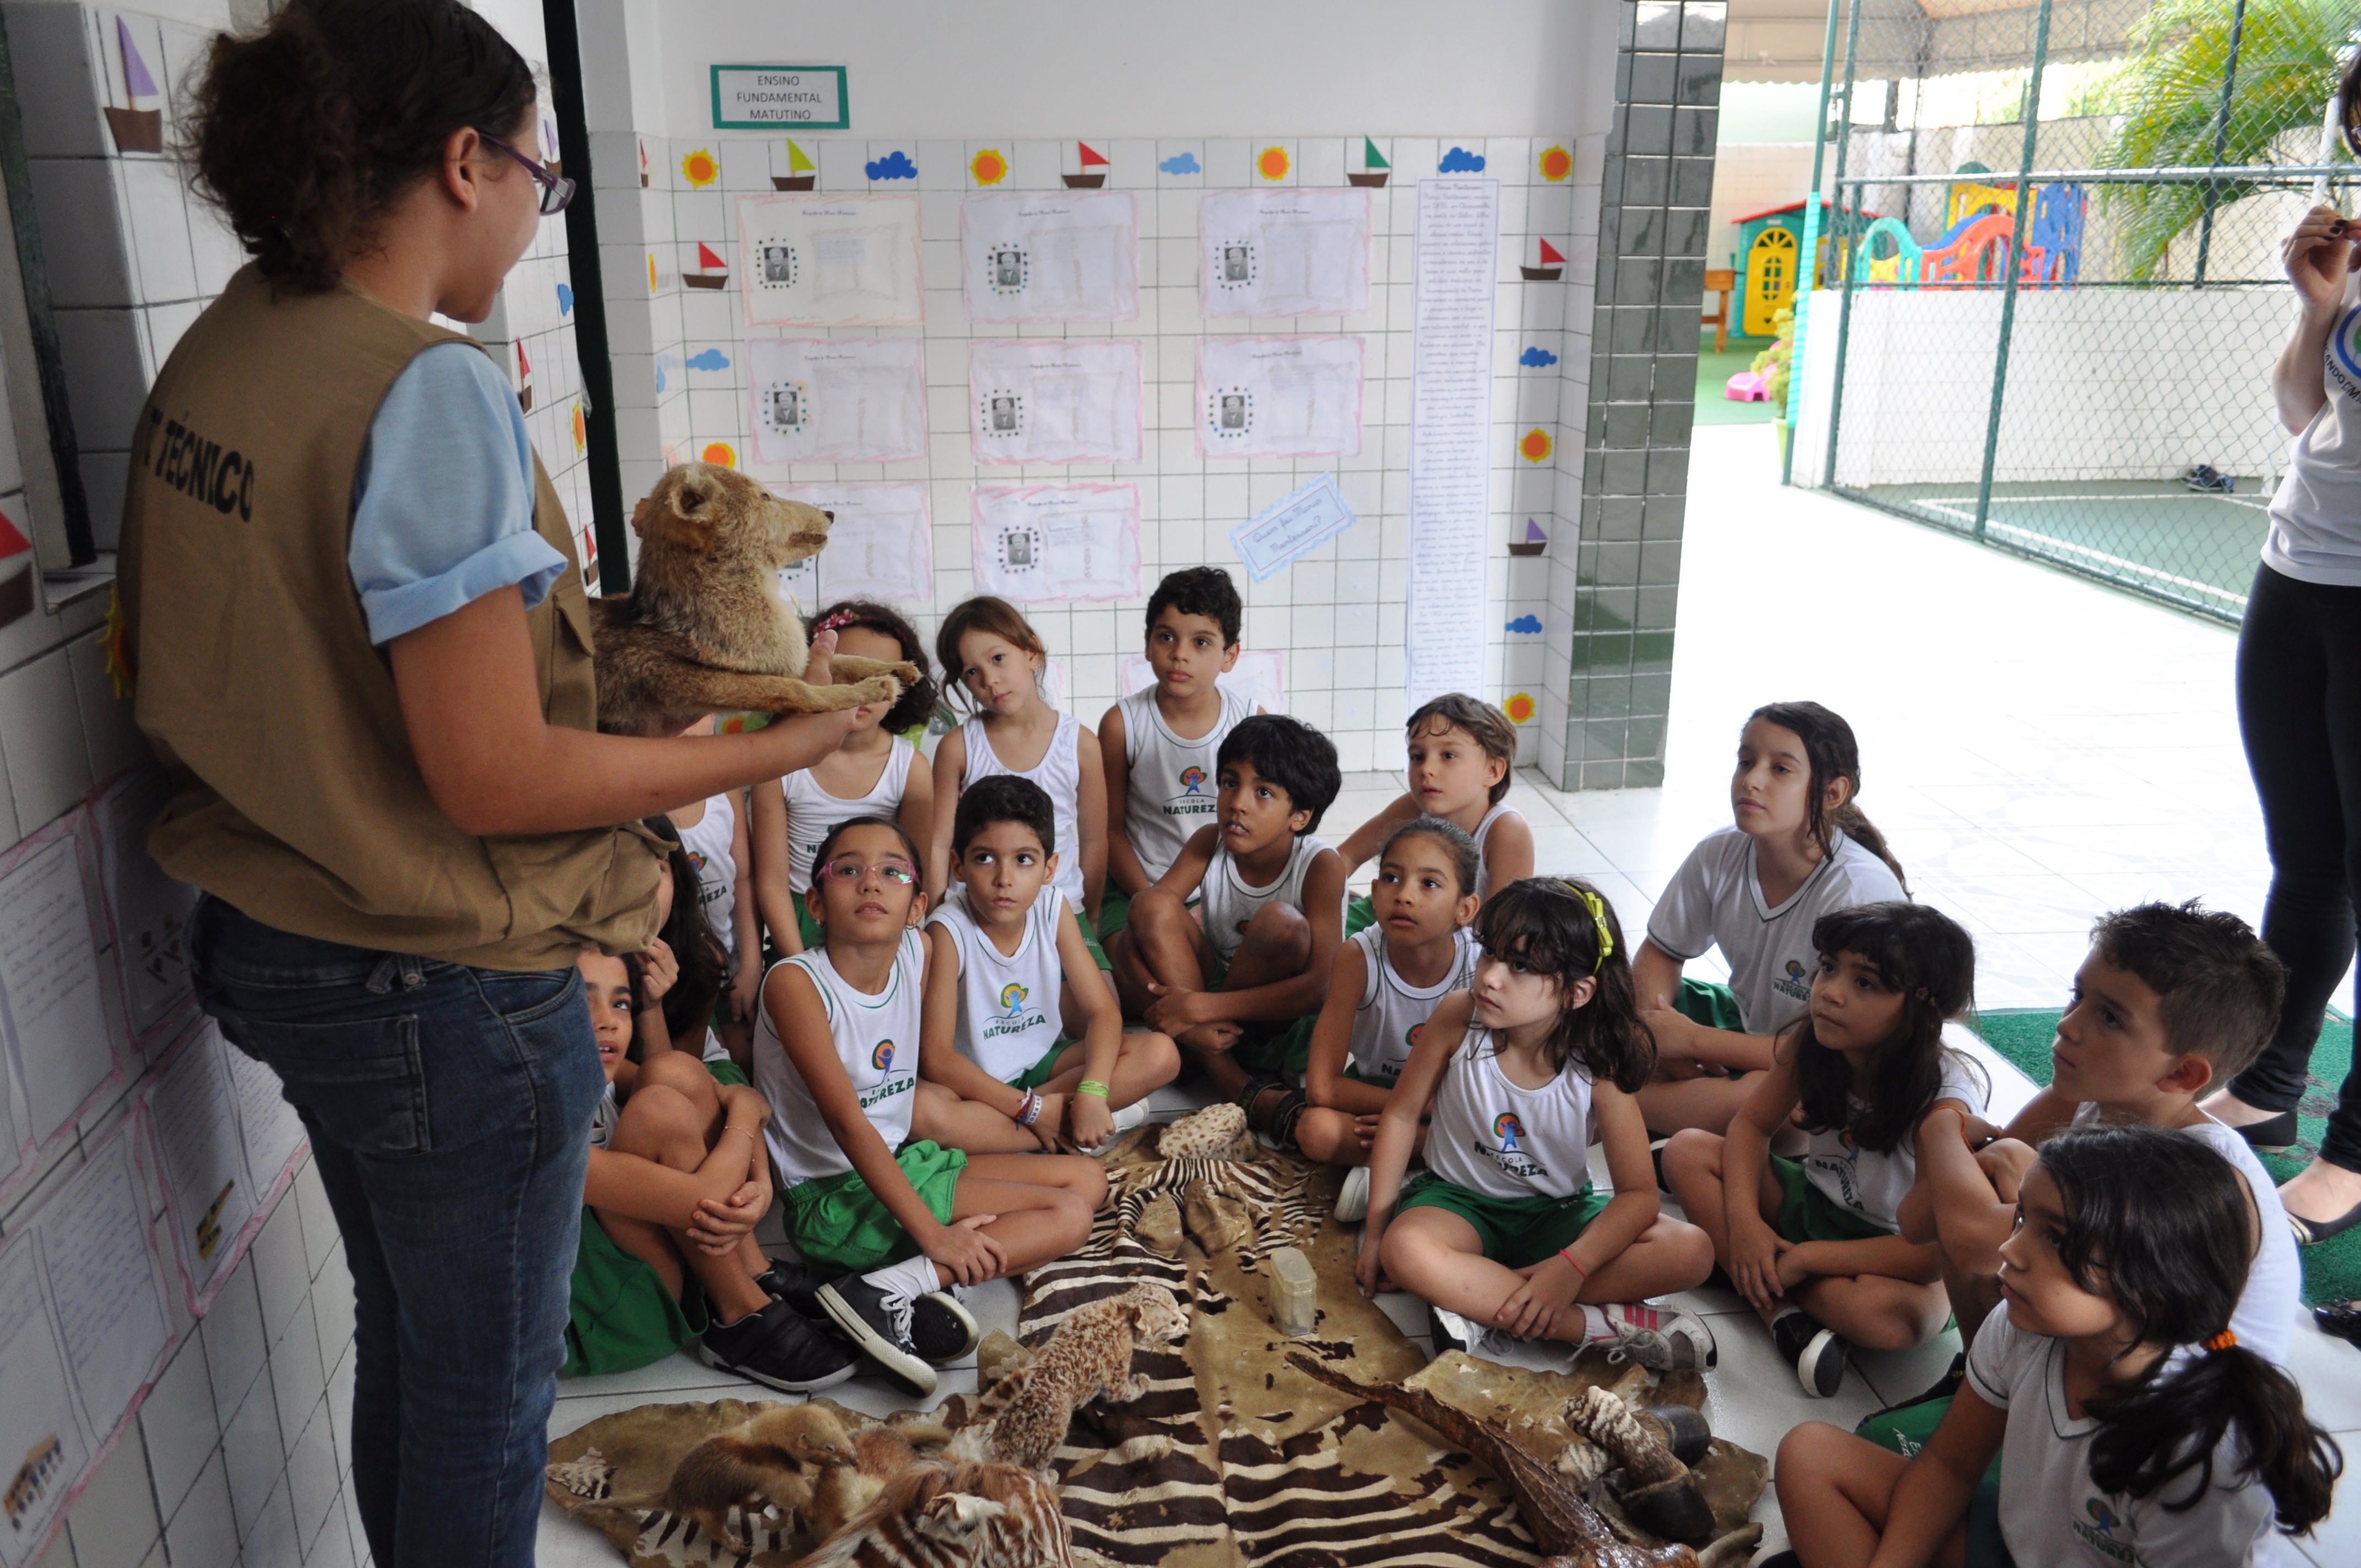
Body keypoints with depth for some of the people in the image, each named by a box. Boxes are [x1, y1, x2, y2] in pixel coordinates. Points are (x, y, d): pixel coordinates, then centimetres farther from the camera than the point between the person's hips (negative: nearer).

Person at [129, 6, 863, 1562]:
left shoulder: (216, 352, 4)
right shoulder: (433, 393, -23)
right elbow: (494, 780, -24)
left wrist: (530, 591, 13)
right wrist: (771, 749, -15)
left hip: (274, 946, 9)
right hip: (441, 995, -9)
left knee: (404, 1344, 26)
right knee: (489, 1387, 14)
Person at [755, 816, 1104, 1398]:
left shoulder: (919, 952, 0)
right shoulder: (795, 982, -19)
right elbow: (846, 1121, -23)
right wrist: (932, 1234, -25)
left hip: (901, 1161, 8)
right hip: (835, 1198, -8)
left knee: (1087, 1179, 4)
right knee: (1066, 1216, -13)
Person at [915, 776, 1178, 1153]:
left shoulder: (1053, 909, -10)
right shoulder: (948, 929, -22)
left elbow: (1103, 1011, -9)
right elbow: (935, 1056, -24)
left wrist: (1092, 1092, -27)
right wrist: (1030, 1109, -26)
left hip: (1045, 1062, 4)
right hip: (975, 1079, -3)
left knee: (1161, 1055, -15)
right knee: (919, 1109, -38)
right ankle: (1067, 1131, -24)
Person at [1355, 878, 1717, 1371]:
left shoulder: (1598, 1066, -19)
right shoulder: (1459, 1018, -19)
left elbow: (1638, 1193, -16)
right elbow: (1402, 1113, -7)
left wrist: (1571, 1267, -32)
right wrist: (1376, 1229, -8)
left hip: (1557, 1214, 1)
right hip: (1459, 1200, -1)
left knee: (1692, 1252, -22)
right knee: (1405, 1250, -37)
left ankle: (1482, 1300, -26)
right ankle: (1599, 1325, -26)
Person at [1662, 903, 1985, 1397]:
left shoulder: (1943, 1104, -30)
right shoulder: (1809, 1043, -15)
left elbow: (1936, 1253, -30)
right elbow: (1752, 1124, -2)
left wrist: (1805, 1258, -27)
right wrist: (1744, 1220, -19)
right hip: (1813, 1205, 6)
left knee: (1892, 1315, -40)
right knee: (1687, 1151, -14)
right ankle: (1785, 1313, -21)